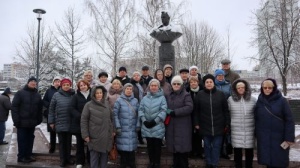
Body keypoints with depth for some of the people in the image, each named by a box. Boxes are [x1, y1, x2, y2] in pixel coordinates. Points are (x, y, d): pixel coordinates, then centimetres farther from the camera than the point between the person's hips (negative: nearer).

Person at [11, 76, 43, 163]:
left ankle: (28, 155, 22)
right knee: (22, 140, 3)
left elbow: (40, 108, 11)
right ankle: (21, 156, 13)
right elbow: (14, 107, -7)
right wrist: (16, 120, -13)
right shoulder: (20, 93, -3)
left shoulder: (37, 95, 9)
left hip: (32, 122, 4)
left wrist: (39, 119, 5)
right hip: (22, 122, -4)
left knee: (30, 139, 11)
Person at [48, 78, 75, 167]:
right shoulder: (56, 95, -2)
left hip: (70, 123, 1)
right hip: (60, 122, -1)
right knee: (61, 141, 7)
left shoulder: (73, 95, -1)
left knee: (68, 141, 12)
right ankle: (62, 159, 18)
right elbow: (51, 109, 2)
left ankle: (68, 158, 25)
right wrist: (51, 121, 1)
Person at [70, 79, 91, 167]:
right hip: (79, 123, 0)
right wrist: (80, 116, -18)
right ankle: (80, 162, 18)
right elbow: (72, 109, -4)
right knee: (80, 143, 7)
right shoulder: (76, 96, 3)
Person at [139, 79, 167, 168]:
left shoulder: (162, 98, -2)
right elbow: (141, 110, 4)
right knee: (149, 145, 14)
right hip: (146, 126, 3)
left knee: (157, 145, 8)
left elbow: (163, 111, -11)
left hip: (157, 126, -3)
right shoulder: (145, 98, 8)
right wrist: (144, 120, -10)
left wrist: (155, 121, -17)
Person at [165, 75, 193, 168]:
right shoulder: (169, 95, 15)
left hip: (183, 126, -5)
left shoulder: (186, 95, -3)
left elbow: (189, 107, -16)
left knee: (182, 146, -2)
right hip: (171, 125, 5)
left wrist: (175, 112, -19)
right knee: (174, 145, 11)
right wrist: (168, 112, -1)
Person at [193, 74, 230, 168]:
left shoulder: (220, 94, 0)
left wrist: (227, 124, 0)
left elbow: (226, 110, 2)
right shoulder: (199, 95, 0)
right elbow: (196, 111, 1)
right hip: (205, 126, 0)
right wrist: (196, 123, -1)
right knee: (207, 146, 12)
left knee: (216, 146, 7)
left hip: (218, 126, 0)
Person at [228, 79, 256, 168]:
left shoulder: (253, 99, 1)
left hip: (249, 131, 1)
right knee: (237, 152, 10)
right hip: (236, 131, 0)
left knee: (249, 152, 13)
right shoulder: (230, 99, 0)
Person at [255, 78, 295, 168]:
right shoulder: (259, 101, 3)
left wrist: (289, 138, -11)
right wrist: (256, 135, 4)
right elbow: (256, 120, 7)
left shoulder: (282, 101, -5)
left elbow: (289, 120, -7)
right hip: (264, 138, 2)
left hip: (279, 138, -2)